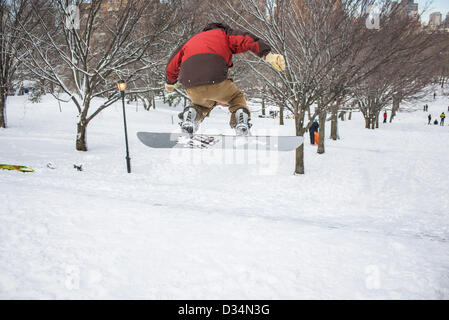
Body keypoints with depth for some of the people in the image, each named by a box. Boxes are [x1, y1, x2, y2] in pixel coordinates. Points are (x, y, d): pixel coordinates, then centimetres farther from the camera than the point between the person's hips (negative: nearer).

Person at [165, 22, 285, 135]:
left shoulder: (192, 40, 36)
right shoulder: (223, 33, 25)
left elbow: (172, 64, 40)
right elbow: (246, 40, 7)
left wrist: (170, 82, 57)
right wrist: (268, 55, -2)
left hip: (191, 88, 4)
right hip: (215, 81, -3)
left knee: (206, 102, 35)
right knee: (236, 97, 26)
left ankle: (192, 114, 7)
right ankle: (241, 119, -1)